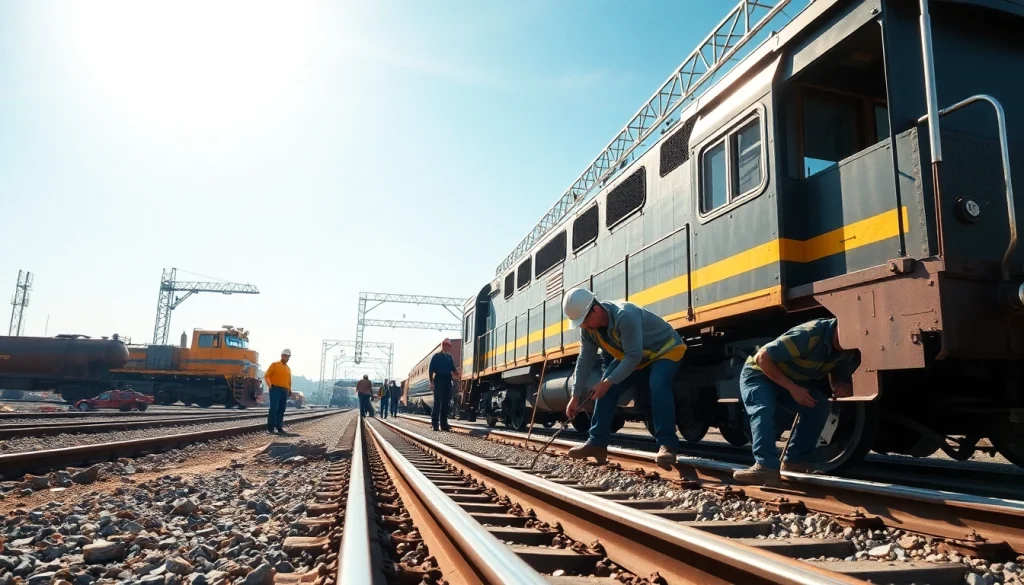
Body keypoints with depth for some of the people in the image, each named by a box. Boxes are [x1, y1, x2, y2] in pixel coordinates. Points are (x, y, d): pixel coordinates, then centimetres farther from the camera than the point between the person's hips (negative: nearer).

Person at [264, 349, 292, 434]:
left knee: (281, 409, 4)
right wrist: (270, 385, -15)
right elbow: (266, 375, -3)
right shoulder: (275, 365, 4)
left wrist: (289, 390, 13)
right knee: (274, 408, -10)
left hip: (285, 390, 6)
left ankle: (279, 427, 8)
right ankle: (270, 427, -7)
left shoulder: (288, 368, 21)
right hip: (275, 389, -6)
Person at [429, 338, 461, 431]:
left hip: (448, 381, 6)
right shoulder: (436, 356, 1)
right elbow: (431, 369, -4)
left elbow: (453, 369, 16)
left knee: (446, 403, 5)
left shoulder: (449, 357, 17)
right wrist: (431, 382, -12)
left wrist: (457, 373, -5)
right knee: (437, 402, -8)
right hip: (439, 380, -6)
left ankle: (443, 423, 8)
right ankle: (434, 423, -7)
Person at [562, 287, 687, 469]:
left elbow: (633, 357, -37)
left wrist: (609, 381, -33)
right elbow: (585, 361, -6)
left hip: (666, 350, -7)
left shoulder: (625, 316, -40)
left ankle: (667, 445, -30)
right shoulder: (588, 329, -15)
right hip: (631, 357, 8)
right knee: (606, 390, -5)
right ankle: (597, 443, -1)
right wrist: (576, 395, -6)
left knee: (658, 386, -34)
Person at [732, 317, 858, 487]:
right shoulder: (810, 334, -33)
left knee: (820, 405, -14)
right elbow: (762, 358, -30)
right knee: (763, 410, -31)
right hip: (759, 374, -7)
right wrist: (792, 388, -29)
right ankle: (766, 468, -40)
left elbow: (837, 378, 7)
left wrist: (844, 387, -19)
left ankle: (795, 460, -7)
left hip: (792, 381, 7)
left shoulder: (846, 351, -9)